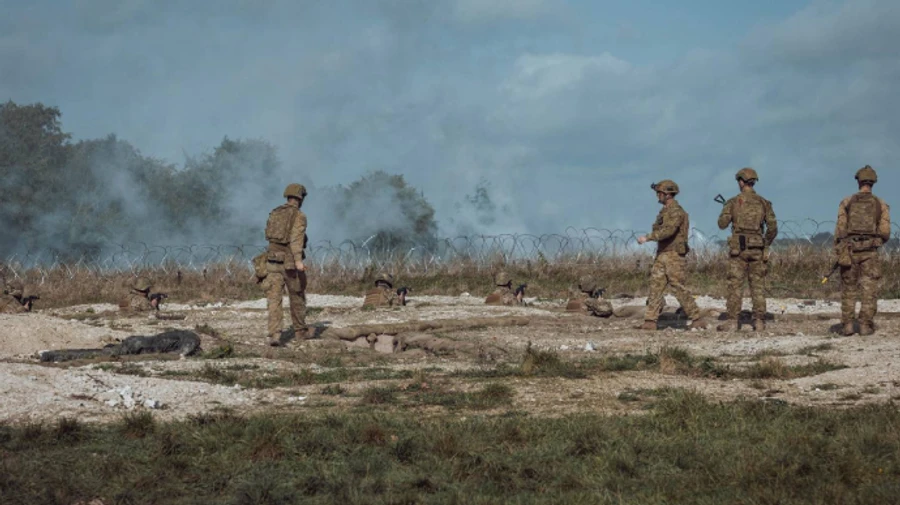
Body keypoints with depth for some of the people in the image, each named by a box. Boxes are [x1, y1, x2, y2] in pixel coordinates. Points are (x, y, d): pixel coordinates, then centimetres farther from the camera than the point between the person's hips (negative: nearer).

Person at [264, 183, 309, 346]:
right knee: (297, 297, 16)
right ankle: (300, 331, 30)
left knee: (274, 299, -4)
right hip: (290, 262, -4)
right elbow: (296, 237, -24)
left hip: (274, 261, 4)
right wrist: (298, 260, -36)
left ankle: (274, 334, -19)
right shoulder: (299, 216, -8)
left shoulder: (274, 213, 12)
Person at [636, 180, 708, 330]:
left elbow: (668, 231, -29)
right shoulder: (665, 211, 16)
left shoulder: (676, 211, -15)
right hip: (662, 255, 10)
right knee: (655, 286, 3)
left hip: (673, 255, -10)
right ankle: (650, 321, 1)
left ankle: (697, 320, -3)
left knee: (678, 288, -9)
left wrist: (647, 237, -29)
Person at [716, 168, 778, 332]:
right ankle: (759, 321, 4)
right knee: (758, 286, 7)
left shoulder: (733, 202, -3)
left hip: (738, 248, -2)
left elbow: (722, 224, 1)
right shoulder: (764, 203, 3)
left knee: (735, 285, 1)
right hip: (757, 249, 2)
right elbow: (773, 227, 0)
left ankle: (733, 321, -2)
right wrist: (766, 244, 16)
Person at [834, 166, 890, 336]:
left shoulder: (847, 202, 3)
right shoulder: (881, 204, 2)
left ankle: (847, 325, 5)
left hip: (849, 250, 1)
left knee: (849, 290, 9)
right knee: (869, 290, 3)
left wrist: (838, 252, 2)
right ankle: (866, 325, -3)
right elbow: (885, 232, -2)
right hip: (870, 252, -1)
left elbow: (840, 229, -2)